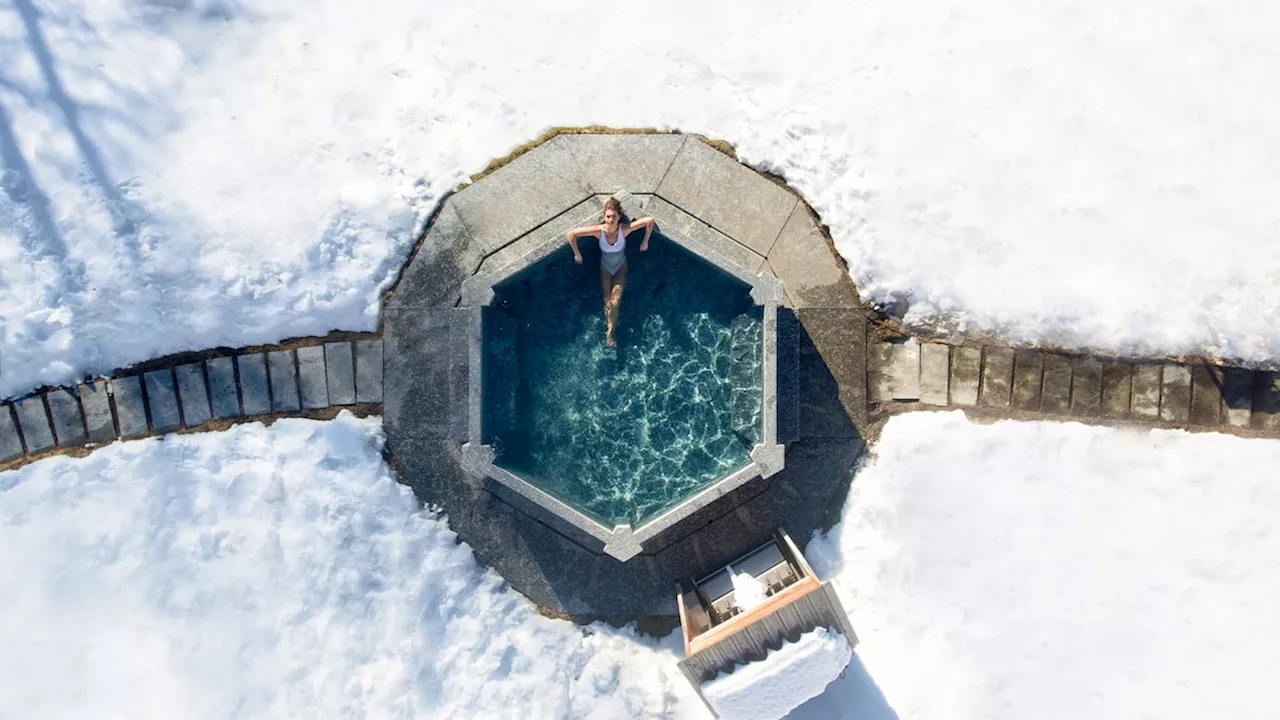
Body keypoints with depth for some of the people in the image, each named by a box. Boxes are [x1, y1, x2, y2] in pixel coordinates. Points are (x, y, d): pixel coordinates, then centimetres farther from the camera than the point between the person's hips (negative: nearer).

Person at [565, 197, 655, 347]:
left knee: (615, 302, -10)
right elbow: (570, 234, -27)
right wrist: (577, 254, -16)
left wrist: (645, 242, -14)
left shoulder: (625, 229, -31)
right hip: (605, 268, 1)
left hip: (621, 267, -1)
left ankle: (610, 334, 10)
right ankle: (609, 328, 27)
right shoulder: (599, 230, -31)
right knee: (607, 301, 2)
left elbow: (650, 220, -24)